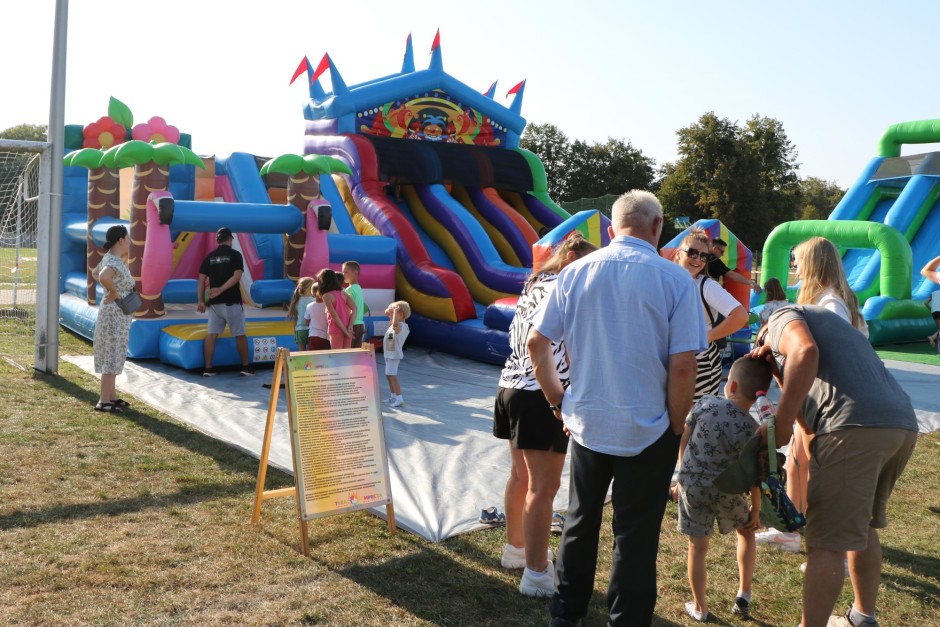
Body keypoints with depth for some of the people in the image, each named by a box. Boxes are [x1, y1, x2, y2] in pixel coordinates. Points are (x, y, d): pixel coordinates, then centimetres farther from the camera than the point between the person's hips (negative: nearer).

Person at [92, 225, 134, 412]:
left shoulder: (110, 258, 9)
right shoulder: (115, 262, -21)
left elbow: (95, 273, 27)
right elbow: (103, 277, -42)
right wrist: (113, 292, -24)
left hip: (116, 313, 10)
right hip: (116, 313, -10)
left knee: (113, 355, 16)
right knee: (112, 356, -5)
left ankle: (112, 396, 24)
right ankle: (103, 401, 0)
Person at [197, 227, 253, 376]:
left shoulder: (210, 257, 8)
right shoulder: (235, 254, -3)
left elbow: (201, 280, 5)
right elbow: (237, 276, -16)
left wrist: (200, 300, 6)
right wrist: (221, 289, -17)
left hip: (214, 303, 4)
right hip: (232, 302, -4)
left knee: (211, 335, 4)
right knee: (240, 335, 7)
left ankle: (208, 368, 4)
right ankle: (246, 367, 13)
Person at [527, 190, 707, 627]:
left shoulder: (576, 272, -2)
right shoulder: (675, 279, -10)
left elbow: (536, 343, 0)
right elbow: (682, 366, -14)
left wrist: (558, 399, 11)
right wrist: (676, 428, -1)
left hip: (586, 422, 4)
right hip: (648, 430, -3)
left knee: (580, 522, 20)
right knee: (636, 536, 9)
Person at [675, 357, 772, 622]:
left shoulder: (705, 403, -12)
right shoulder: (752, 431, -15)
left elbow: (682, 440, -2)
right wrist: (756, 510, 7)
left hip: (691, 485, 1)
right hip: (725, 491, -1)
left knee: (697, 547, 11)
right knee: (746, 531, 26)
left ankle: (700, 607, 23)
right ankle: (743, 595, 27)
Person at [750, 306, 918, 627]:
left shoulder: (783, 317, 14)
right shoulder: (830, 328, 37)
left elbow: (805, 352, -14)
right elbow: (812, 422, 26)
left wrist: (778, 425, -12)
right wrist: (780, 373, 21)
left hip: (855, 428, -9)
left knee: (826, 544, -3)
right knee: (862, 526, 26)